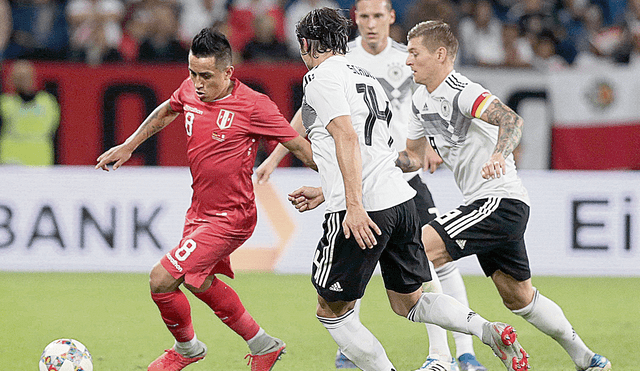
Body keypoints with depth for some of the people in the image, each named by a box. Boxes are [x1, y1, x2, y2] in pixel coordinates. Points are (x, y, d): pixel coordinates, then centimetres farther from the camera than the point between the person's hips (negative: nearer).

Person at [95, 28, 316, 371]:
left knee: (162, 279, -11)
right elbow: (166, 111, 22)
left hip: (230, 218, -8)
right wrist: (128, 146, 24)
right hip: (199, 212, 8)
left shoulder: (253, 105, -20)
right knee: (201, 283, 22)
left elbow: (298, 146, -13)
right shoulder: (190, 90, -2)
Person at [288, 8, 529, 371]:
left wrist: (354, 206, -25)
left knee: (332, 311, 5)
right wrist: (324, 194, 36)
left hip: (362, 213, -8)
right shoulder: (366, 77, 23)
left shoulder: (321, 77, -4)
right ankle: (490, 331, -2)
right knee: (409, 302, 17)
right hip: (402, 200, 9)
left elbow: (347, 139, -18)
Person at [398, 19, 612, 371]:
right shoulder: (422, 99, 12)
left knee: (419, 250, -22)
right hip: (490, 206, 10)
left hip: (500, 201, -10)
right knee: (519, 298, 16)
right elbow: (413, 157, 21)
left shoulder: (462, 93, -17)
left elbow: (511, 120, -34)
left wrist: (498, 155, -52)